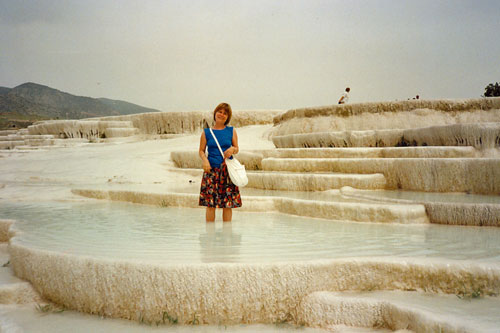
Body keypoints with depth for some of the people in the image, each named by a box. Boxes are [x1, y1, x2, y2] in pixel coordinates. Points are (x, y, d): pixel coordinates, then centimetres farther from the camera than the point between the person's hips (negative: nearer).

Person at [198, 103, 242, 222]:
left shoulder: (231, 131, 8)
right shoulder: (206, 132, 6)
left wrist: (232, 149, -11)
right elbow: (201, 151, 7)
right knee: (210, 203, -1)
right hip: (211, 170, -1)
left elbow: (237, 148, 12)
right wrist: (205, 160, -12)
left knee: (228, 203, 1)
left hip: (227, 170, 1)